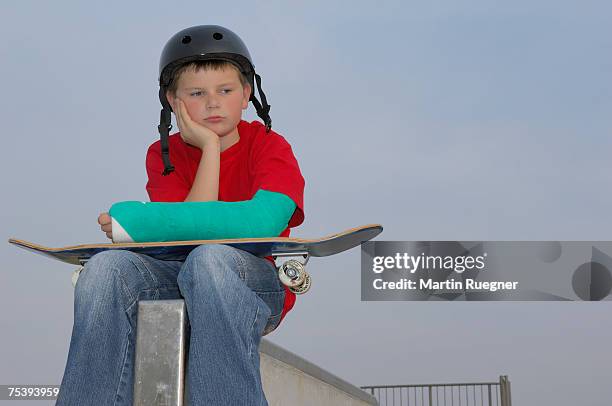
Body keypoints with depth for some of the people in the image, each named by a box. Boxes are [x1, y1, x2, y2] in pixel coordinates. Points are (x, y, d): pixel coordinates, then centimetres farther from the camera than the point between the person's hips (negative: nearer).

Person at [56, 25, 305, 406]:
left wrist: (135, 220, -22)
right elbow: (189, 234, -9)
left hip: (256, 287, -3)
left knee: (209, 258, -37)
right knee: (107, 266, -27)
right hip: (178, 280, 3)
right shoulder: (164, 155, 7)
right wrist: (210, 147, -11)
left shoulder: (269, 146, -2)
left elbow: (263, 223, -24)